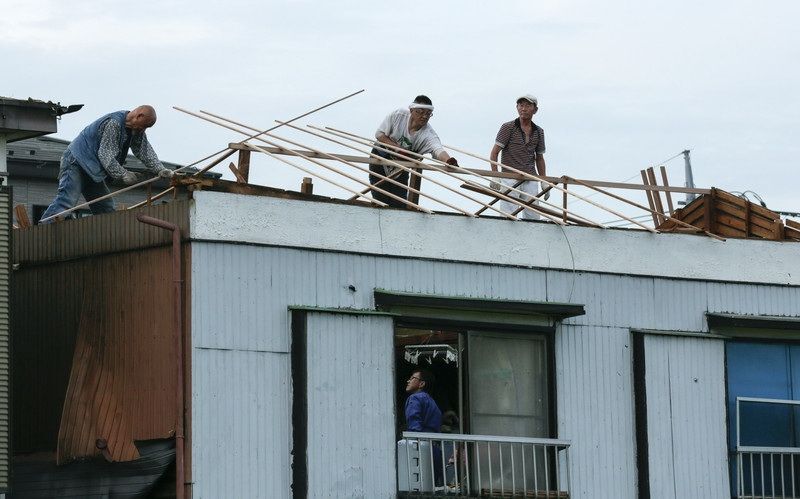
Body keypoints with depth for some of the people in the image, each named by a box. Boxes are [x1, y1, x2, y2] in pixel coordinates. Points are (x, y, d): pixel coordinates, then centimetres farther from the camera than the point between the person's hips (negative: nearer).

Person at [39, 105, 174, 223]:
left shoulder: (137, 131, 8)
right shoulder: (114, 123, -22)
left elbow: (146, 151, 10)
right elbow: (106, 155, -25)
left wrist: (160, 170, -3)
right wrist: (123, 175, -27)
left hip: (92, 170, 10)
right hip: (76, 162, -10)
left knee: (106, 208, 4)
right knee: (66, 201, -25)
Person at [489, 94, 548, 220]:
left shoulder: (538, 132, 12)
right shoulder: (508, 127, -1)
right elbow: (494, 153, -3)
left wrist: (544, 183, 16)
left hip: (530, 181, 4)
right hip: (510, 179, -4)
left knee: (533, 218, 2)